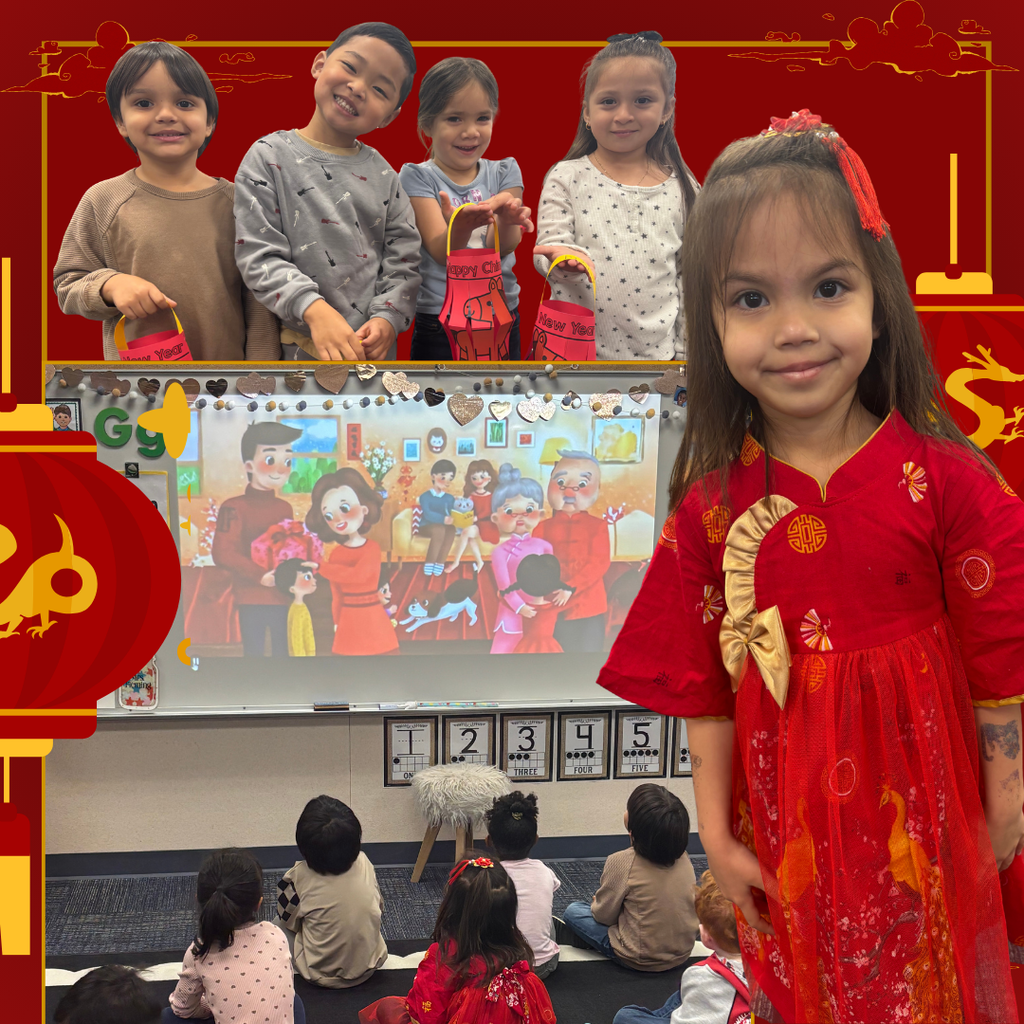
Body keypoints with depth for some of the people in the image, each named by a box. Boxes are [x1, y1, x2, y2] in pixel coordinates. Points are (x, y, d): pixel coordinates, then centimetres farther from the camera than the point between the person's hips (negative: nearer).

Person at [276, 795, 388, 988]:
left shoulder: (299, 878, -21)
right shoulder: (364, 864, -12)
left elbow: (289, 920, -4)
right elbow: (379, 907, 3)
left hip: (322, 975, -4)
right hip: (368, 968, 4)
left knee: (279, 926, 17)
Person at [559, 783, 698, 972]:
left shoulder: (621, 862, -23)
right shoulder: (683, 859, -7)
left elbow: (604, 915, -11)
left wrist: (597, 903, 14)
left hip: (640, 960, -6)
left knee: (573, 911, 10)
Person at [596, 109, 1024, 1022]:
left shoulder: (945, 479, -14)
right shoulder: (712, 503, -7)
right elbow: (702, 683, -1)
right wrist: (717, 834, 1)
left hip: (926, 820, -2)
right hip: (789, 829, 2)